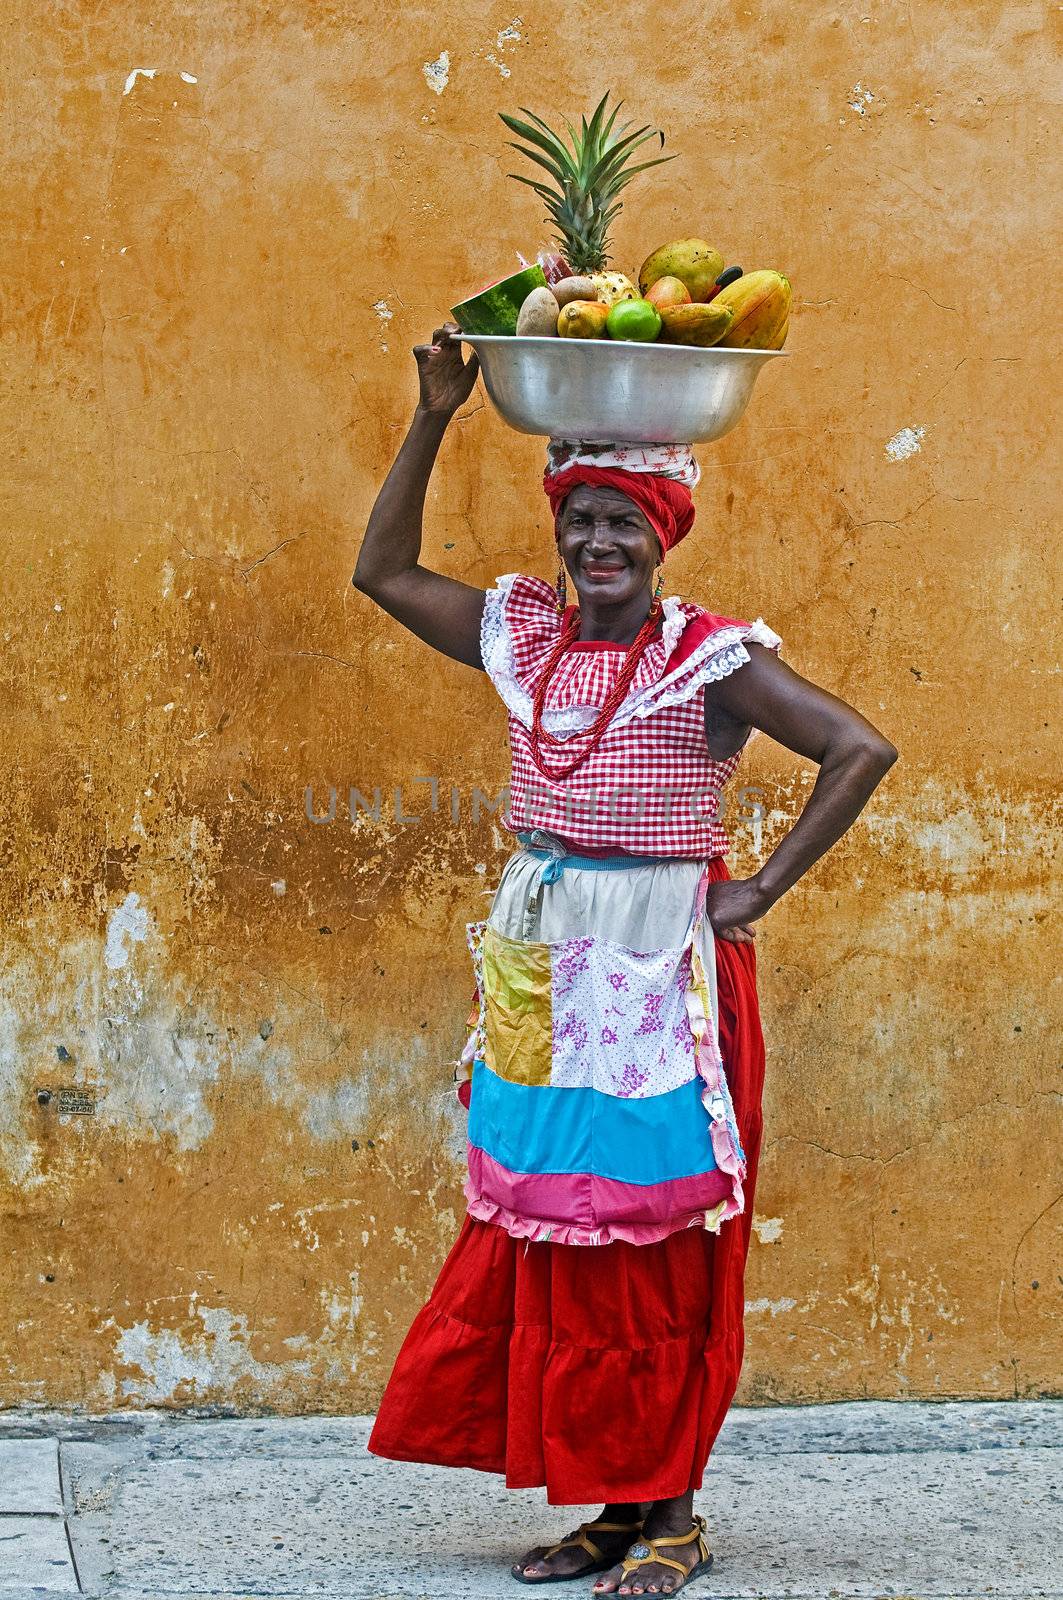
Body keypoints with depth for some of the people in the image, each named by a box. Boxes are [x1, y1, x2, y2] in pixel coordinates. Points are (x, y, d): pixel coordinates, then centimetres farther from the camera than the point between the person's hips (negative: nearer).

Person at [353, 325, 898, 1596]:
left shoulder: (711, 660, -9)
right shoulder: (523, 635, 7)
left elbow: (862, 751, -13)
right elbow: (383, 571, 13)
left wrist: (761, 891, -13)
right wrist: (434, 420, 5)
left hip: (657, 978, -6)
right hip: (537, 972, 6)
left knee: (655, 1253, 0)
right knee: (536, 1243, 7)